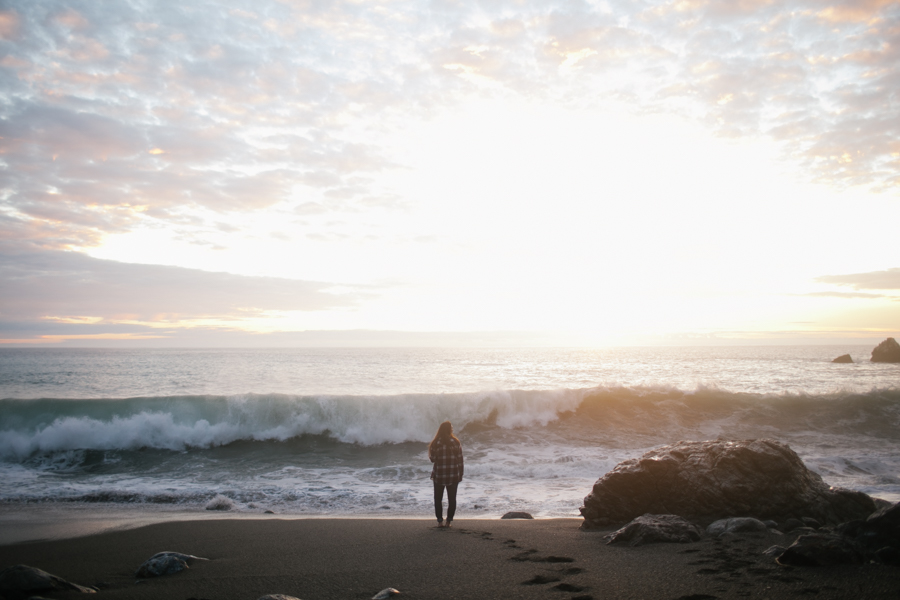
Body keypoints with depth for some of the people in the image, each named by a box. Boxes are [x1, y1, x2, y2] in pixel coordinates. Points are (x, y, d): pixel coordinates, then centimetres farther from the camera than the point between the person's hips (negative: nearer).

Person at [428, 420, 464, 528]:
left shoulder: (436, 443, -8)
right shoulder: (456, 442, -4)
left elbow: (432, 459, -5)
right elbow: (460, 459, -3)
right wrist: (460, 474, 5)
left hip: (439, 475, -1)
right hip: (453, 475, 1)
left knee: (438, 499, 10)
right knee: (452, 499, 11)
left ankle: (440, 521, 7)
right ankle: (449, 521, 10)